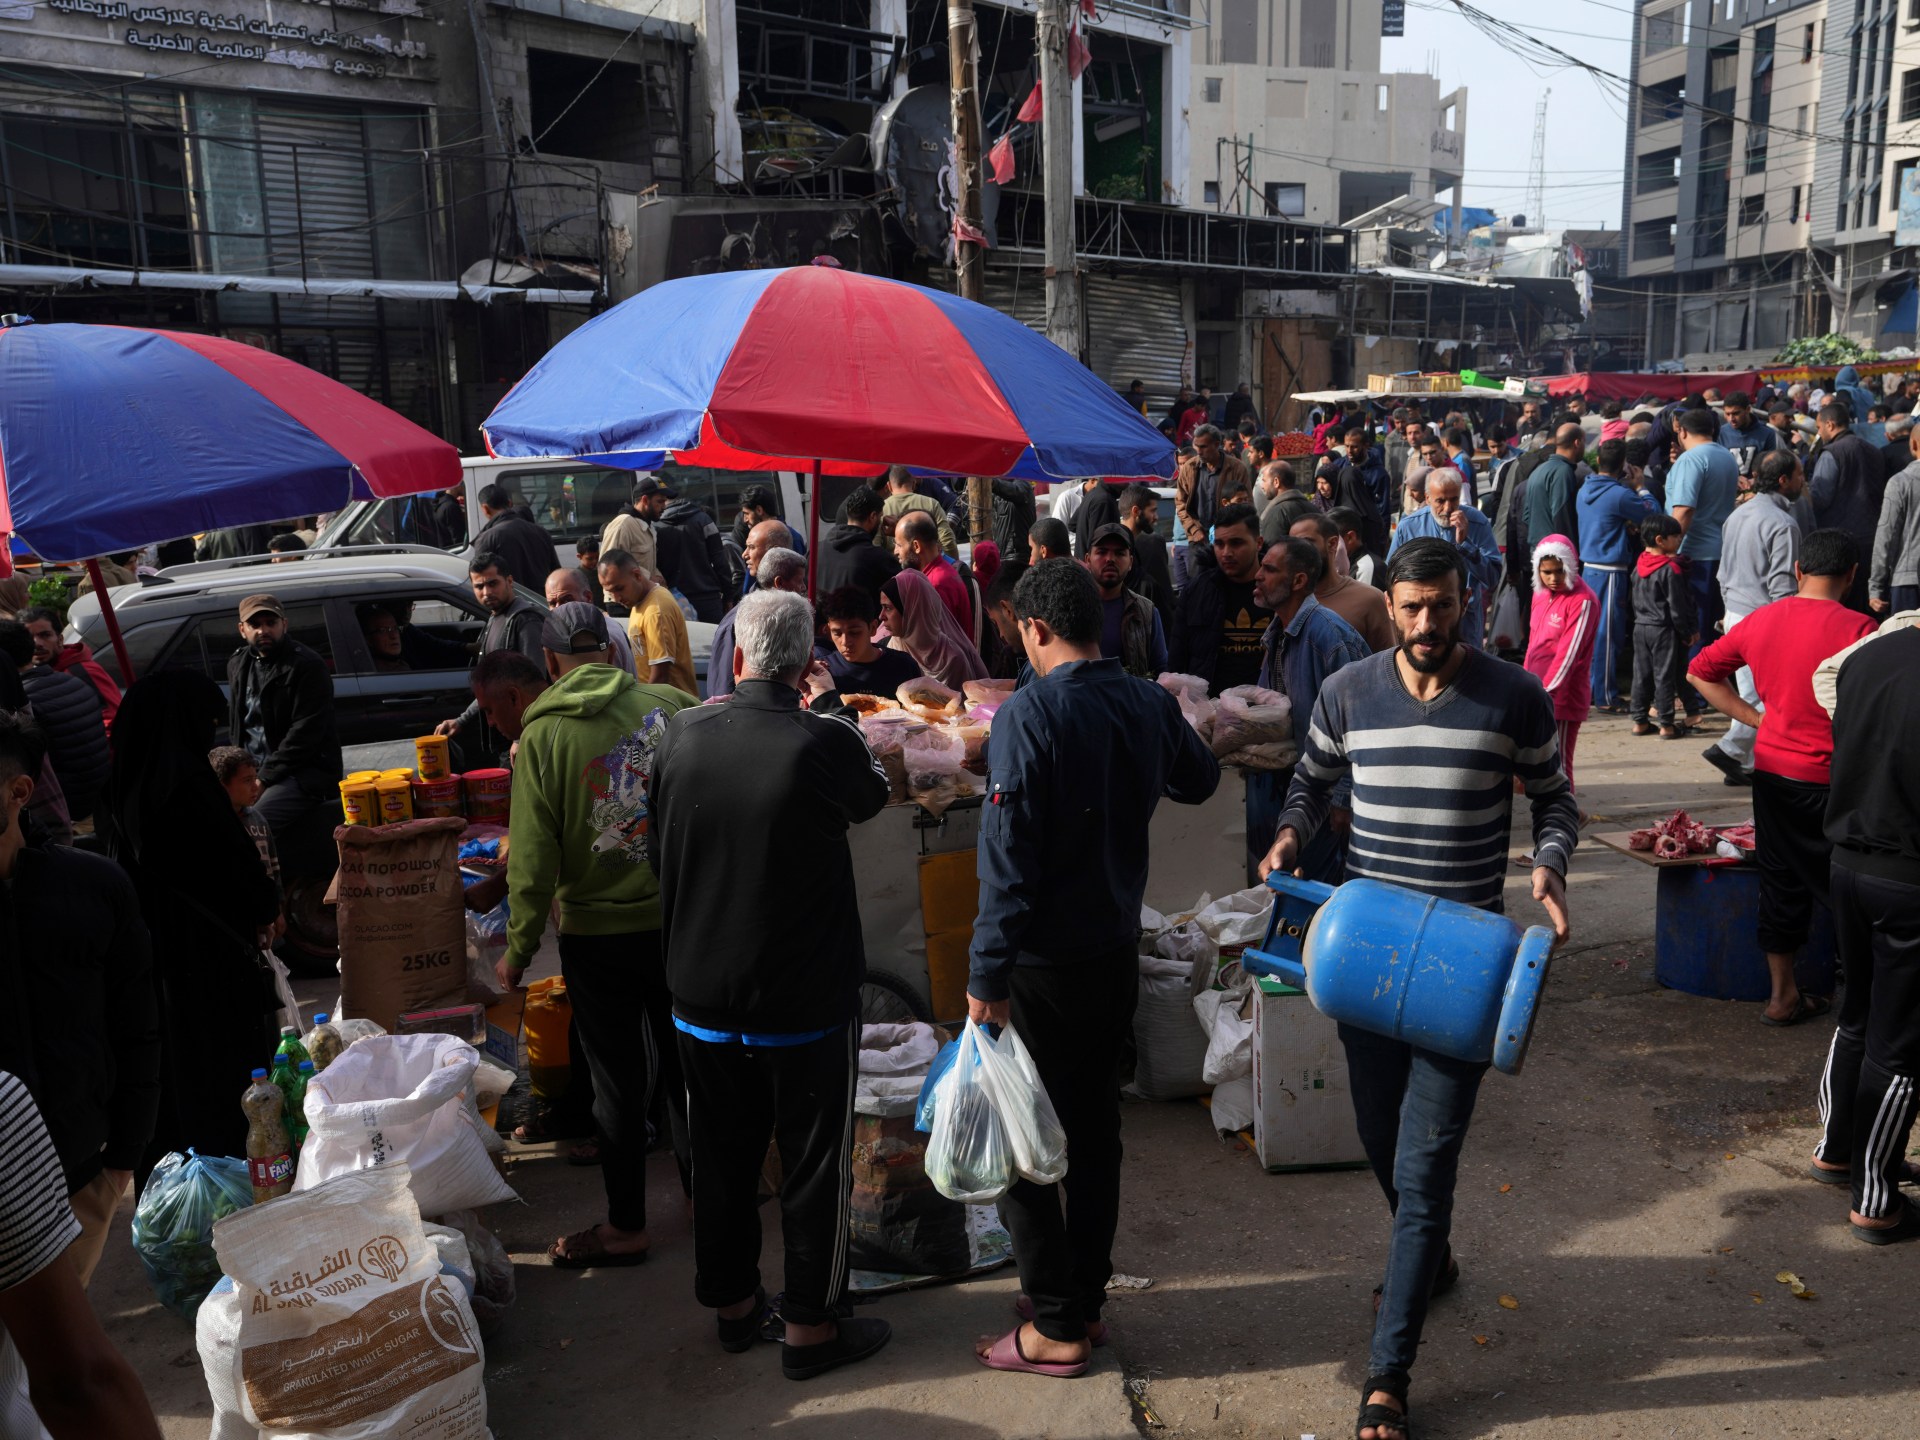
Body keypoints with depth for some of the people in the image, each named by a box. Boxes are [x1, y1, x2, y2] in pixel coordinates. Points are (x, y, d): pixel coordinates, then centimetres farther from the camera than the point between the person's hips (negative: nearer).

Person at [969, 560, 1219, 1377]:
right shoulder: (1150, 705, 0)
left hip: (1042, 965, -7)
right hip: (1116, 953, 7)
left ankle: (1057, 1327, 14)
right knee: (1095, 1127, 18)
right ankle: (1087, 1300, 30)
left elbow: (1007, 859, -23)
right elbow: (1199, 782, 21)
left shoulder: (1029, 715, -20)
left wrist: (987, 978, -18)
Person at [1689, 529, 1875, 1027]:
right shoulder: (1857, 628, -15)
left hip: (1772, 771, 6)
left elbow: (1700, 672, 13)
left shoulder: (1761, 620, 3)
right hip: (1831, 780, -5)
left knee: (1781, 883, 15)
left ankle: (1783, 995, 25)